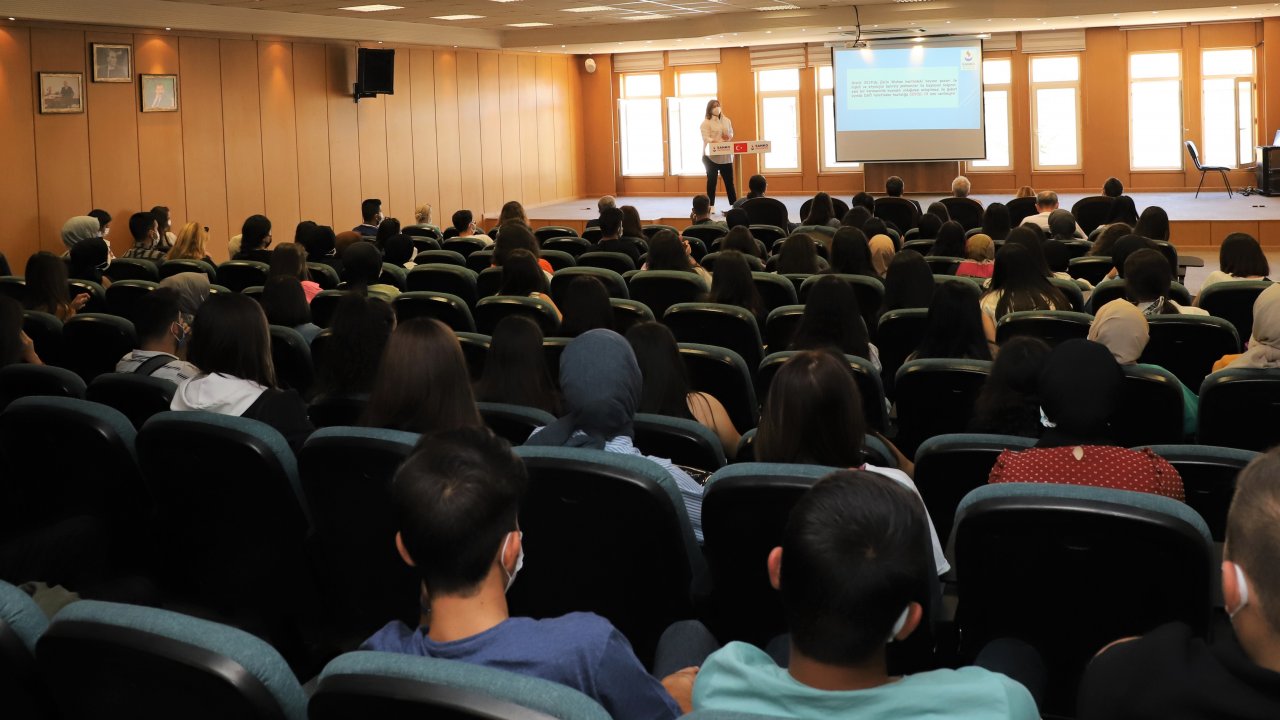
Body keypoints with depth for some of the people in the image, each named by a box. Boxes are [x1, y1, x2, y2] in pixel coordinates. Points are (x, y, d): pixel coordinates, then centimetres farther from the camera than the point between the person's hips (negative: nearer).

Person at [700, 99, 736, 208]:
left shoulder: (726, 120, 14)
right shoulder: (706, 123, -4)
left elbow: (731, 133, 18)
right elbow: (706, 138, -15)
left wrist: (729, 137, -8)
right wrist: (719, 143, -30)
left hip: (726, 156, 4)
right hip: (711, 156, -4)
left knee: (729, 180, 5)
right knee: (712, 181, 1)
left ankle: (734, 204, 10)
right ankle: (711, 205, 6)